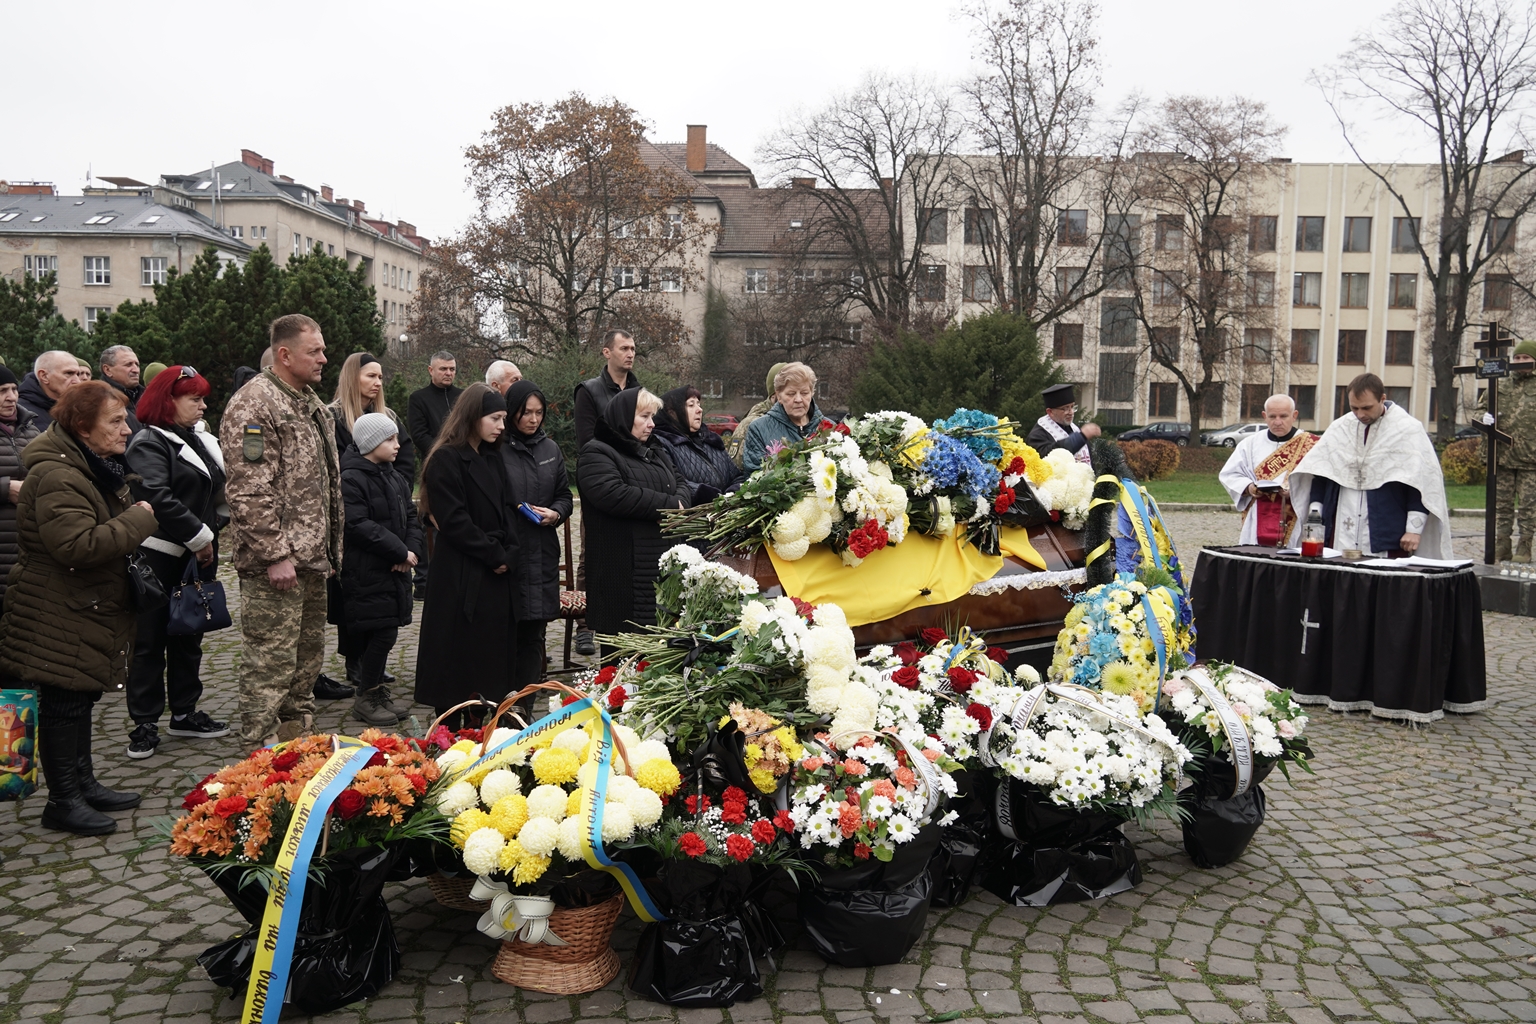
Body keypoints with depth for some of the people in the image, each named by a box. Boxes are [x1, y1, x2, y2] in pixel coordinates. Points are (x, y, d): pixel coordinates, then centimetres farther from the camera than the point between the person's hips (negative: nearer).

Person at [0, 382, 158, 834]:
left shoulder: (98, 467, 12)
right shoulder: (57, 476, -23)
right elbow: (78, 545, -33)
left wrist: (133, 513, 7)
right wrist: (138, 519, -24)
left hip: (87, 608, 10)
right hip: (59, 614, -10)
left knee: (80, 698, 18)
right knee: (62, 703, 0)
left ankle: (83, 783, 29)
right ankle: (63, 801, 10)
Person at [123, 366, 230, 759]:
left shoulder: (200, 439, 17)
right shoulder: (149, 443, -9)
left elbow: (216, 492, 22)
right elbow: (158, 498, -22)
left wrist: (211, 535, 9)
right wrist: (199, 535, -17)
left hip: (197, 554, 8)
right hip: (160, 557, -8)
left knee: (189, 636, 14)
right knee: (151, 639, 0)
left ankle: (185, 713, 24)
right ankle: (145, 723, 6)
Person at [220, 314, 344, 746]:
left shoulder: (310, 402, 16)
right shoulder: (254, 405, -15)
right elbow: (249, 491, -21)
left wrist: (329, 546, 21)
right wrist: (274, 554, -22)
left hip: (313, 557, 10)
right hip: (278, 561, -10)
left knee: (308, 653, 19)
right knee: (270, 660, -2)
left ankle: (297, 731, 33)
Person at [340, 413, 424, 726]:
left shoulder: (396, 478, 15)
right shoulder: (351, 478, -13)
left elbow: (410, 517, 16)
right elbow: (358, 525, -20)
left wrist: (412, 549, -3)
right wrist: (400, 551, -17)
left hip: (394, 570, 8)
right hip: (367, 573, -8)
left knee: (386, 634, 12)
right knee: (381, 633, -7)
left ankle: (378, 692, 24)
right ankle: (366, 698, 6)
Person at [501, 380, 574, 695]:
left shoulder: (550, 448, 11)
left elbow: (565, 496, 17)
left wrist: (554, 513, -3)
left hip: (542, 554, 5)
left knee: (533, 635, 9)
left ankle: (525, 706, 18)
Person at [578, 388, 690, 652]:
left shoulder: (655, 452, 23)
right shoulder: (597, 454, -5)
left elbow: (682, 486, 20)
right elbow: (614, 494, -21)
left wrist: (678, 505, -5)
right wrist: (668, 505, -13)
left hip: (661, 563, 7)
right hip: (622, 569, -7)